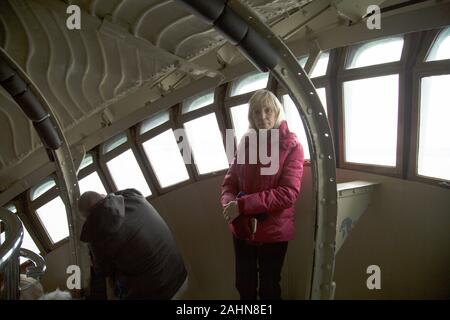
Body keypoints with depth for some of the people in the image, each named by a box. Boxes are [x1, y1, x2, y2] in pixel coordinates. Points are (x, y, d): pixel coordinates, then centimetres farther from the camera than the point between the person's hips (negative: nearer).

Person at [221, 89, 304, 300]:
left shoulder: (291, 146, -10)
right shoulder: (246, 142, 3)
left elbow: (288, 193, -20)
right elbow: (230, 180, 4)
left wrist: (242, 205, -25)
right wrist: (229, 202, -19)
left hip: (273, 231, -4)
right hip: (242, 229, 4)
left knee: (269, 288, 16)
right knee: (244, 286, 20)